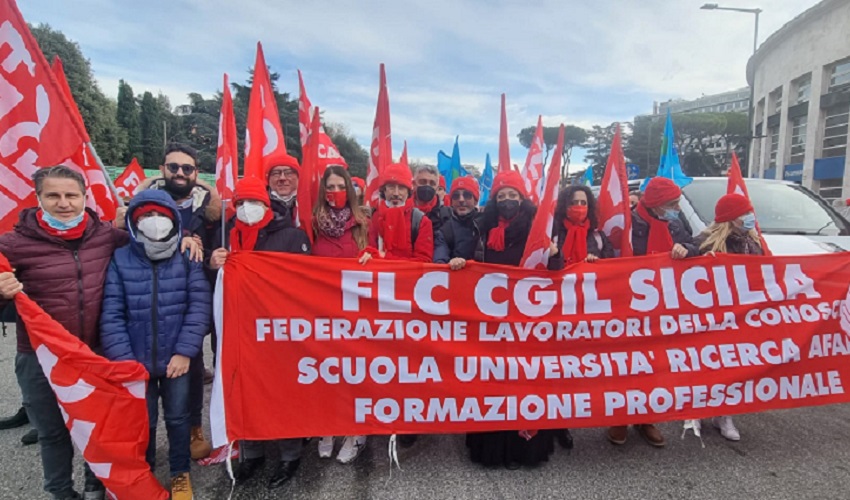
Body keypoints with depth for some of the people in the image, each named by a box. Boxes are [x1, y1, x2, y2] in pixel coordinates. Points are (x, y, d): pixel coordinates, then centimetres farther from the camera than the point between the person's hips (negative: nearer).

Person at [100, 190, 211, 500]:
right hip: (137, 361, 1)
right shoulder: (120, 260, -6)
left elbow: (200, 305, -10)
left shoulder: (188, 259, -7)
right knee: (142, 422, 18)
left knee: (178, 418, 15)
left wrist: (185, 351, -15)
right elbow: (111, 315, -7)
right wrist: (123, 359, -11)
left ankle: (180, 473, 37)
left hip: (177, 359, 0)